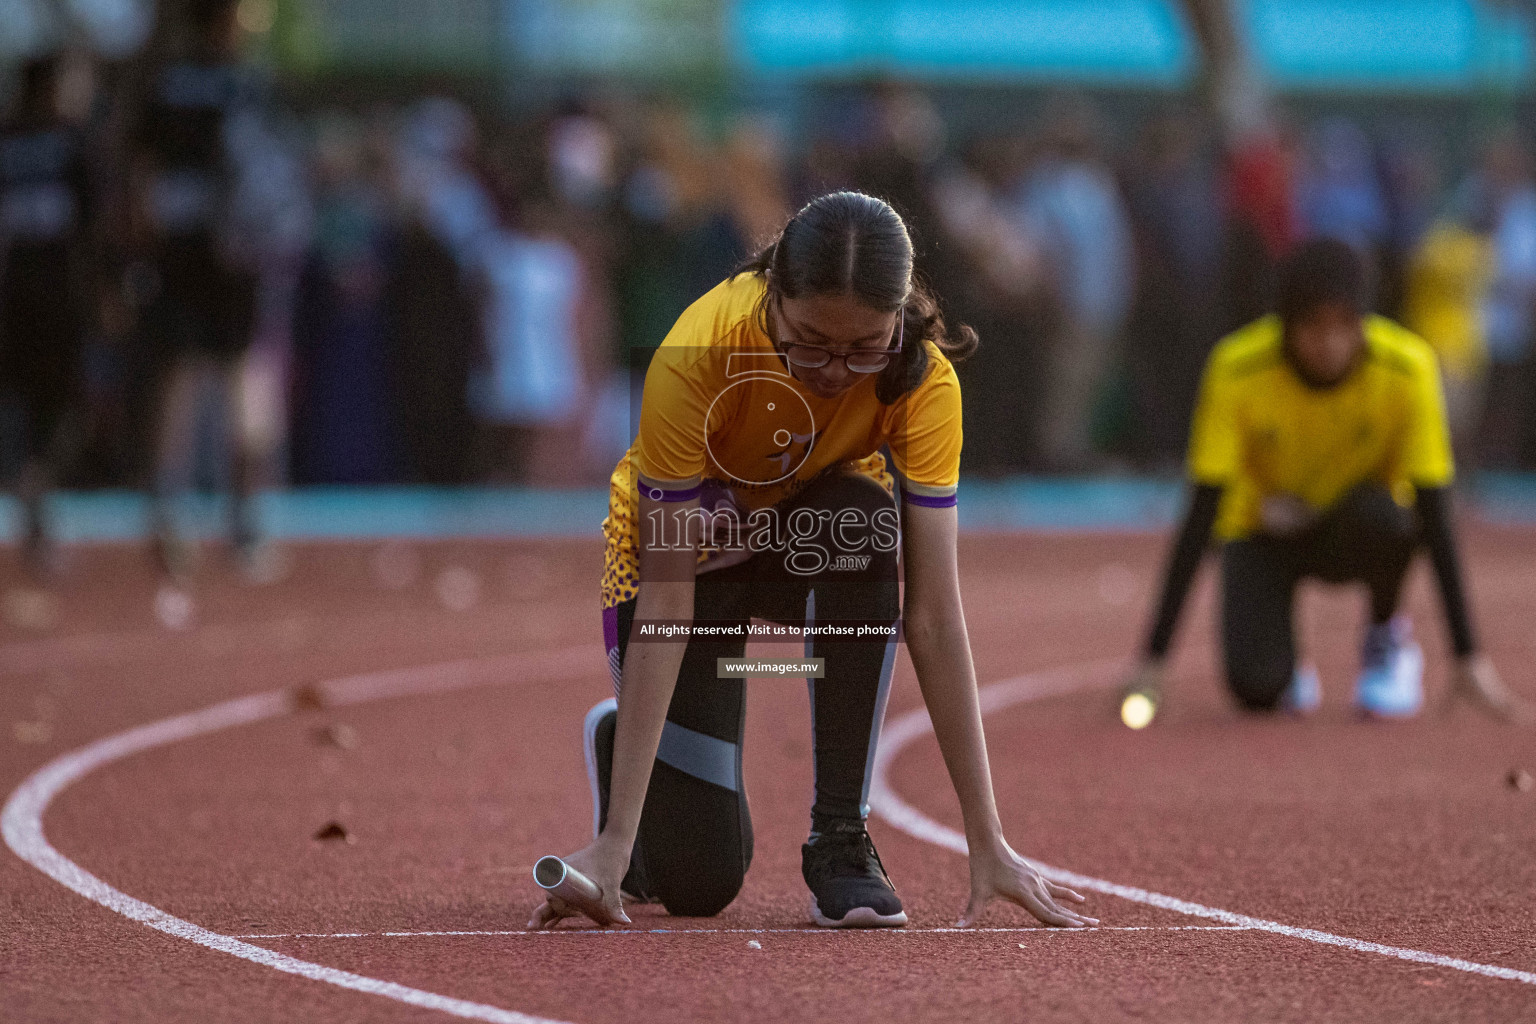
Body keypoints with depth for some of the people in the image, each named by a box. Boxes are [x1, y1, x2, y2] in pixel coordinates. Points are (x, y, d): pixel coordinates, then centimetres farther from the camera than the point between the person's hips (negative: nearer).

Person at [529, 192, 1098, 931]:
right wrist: (616, 839, -39)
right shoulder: (694, 360, -36)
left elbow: (935, 614, -30)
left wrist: (987, 842, -34)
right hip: (679, 547, -2)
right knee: (698, 879, -14)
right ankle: (618, 738, 21)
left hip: (813, 539, 2)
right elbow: (665, 607, -36)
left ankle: (841, 837, -21)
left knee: (864, 519, -36)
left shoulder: (921, 378, -30)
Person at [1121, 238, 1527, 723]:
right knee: (1256, 688, -27)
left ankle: (1387, 639, -6)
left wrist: (1468, 657, -26)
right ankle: (1283, 667, 11)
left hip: (1357, 537, 1)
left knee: (1380, 513, -37)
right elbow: (1200, 521, -24)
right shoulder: (1236, 370, -25)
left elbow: (1436, 520, -22)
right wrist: (1153, 660, -28)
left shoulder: (1408, 369, -24)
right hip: (1262, 534, -1)